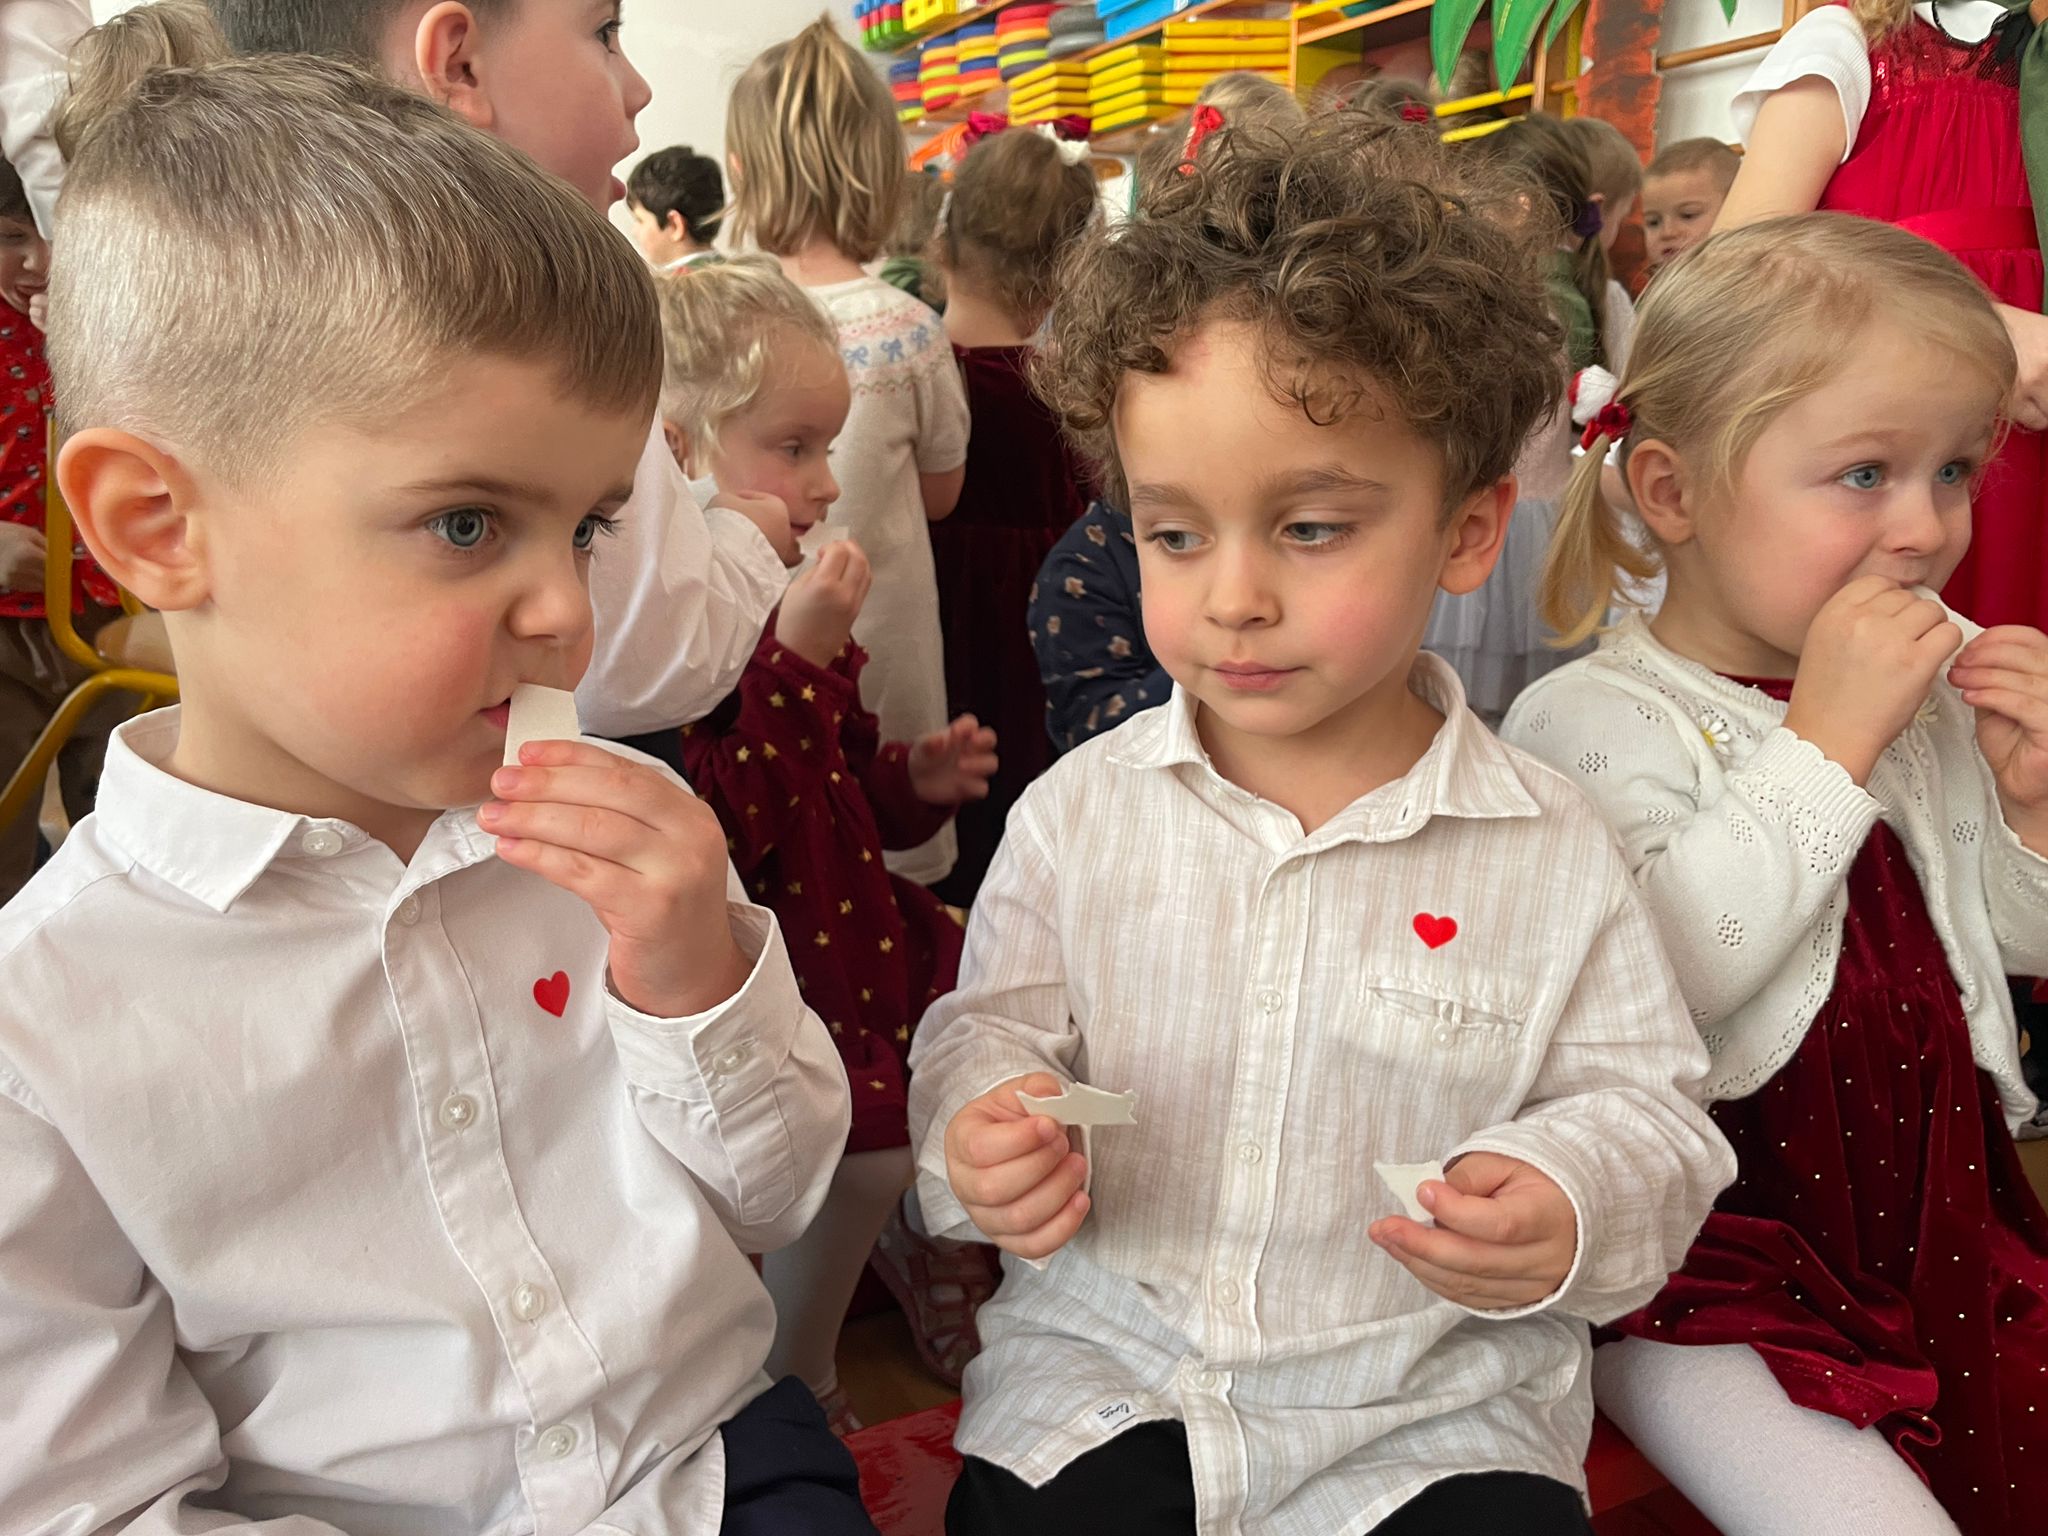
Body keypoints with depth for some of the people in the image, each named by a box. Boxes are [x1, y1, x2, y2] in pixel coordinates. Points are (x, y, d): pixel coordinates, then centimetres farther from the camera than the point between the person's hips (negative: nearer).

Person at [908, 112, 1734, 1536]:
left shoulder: (1552, 853, -8)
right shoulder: (1078, 810, -5)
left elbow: (1645, 1106, -1)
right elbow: (989, 1028, 3)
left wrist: (1569, 1206, -21)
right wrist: (985, 1129, -17)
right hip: (1105, 1359, 1)